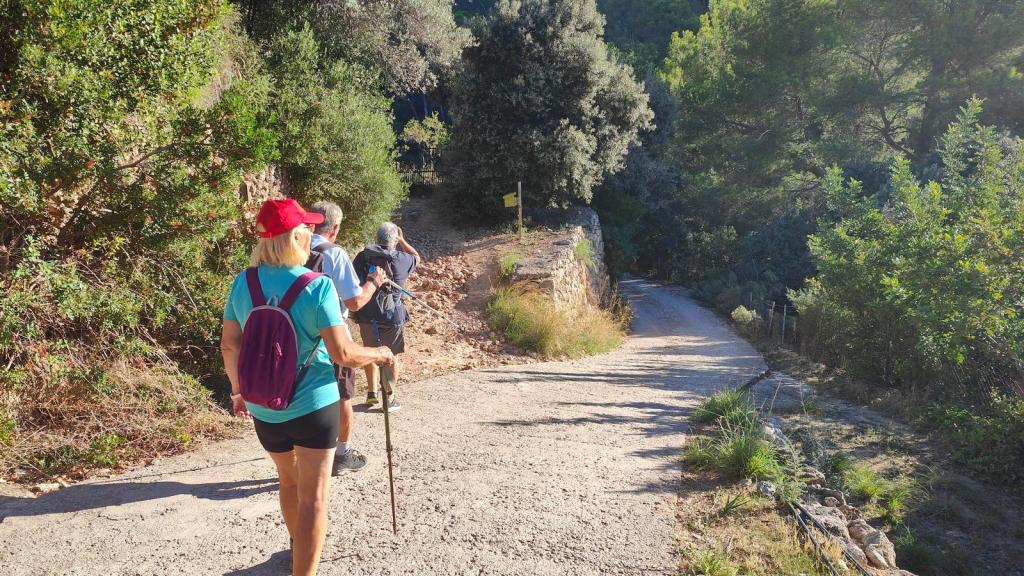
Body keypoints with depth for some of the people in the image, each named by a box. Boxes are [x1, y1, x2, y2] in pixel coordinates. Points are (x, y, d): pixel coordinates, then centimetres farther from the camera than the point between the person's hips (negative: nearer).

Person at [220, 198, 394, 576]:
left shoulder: (243, 283, -4)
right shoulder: (317, 286, -18)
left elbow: (229, 345, 3)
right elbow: (343, 354, -20)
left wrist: (238, 391, 18)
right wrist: (379, 354, -2)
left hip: (264, 409, 6)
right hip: (313, 406, -6)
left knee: (289, 480, 27)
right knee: (313, 496, 6)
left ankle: (299, 546, 50)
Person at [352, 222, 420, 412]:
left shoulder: (362, 257, -2)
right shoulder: (401, 260, -5)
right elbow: (417, 257, 18)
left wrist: (354, 310, 9)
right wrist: (402, 239, 19)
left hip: (367, 316, 2)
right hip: (392, 316, -2)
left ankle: (372, 392, 23)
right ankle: (389, 397, 12)